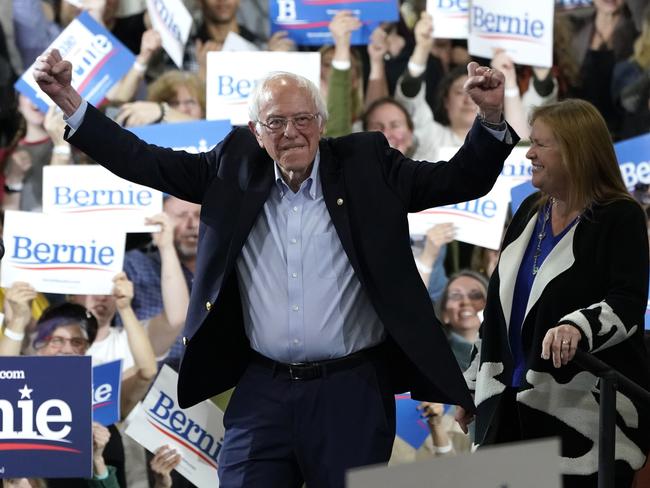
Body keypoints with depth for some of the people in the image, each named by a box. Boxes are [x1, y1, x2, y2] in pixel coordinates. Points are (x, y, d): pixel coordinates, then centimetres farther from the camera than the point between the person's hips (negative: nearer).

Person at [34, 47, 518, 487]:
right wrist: (70, 101, -1)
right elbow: (145, 162, 8)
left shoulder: (365, 165, 2)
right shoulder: (236, 168, 7)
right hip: (262, 393, 2)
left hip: (351, 393, -2)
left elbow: (462, 180, 1)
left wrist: (491, 117, -16)